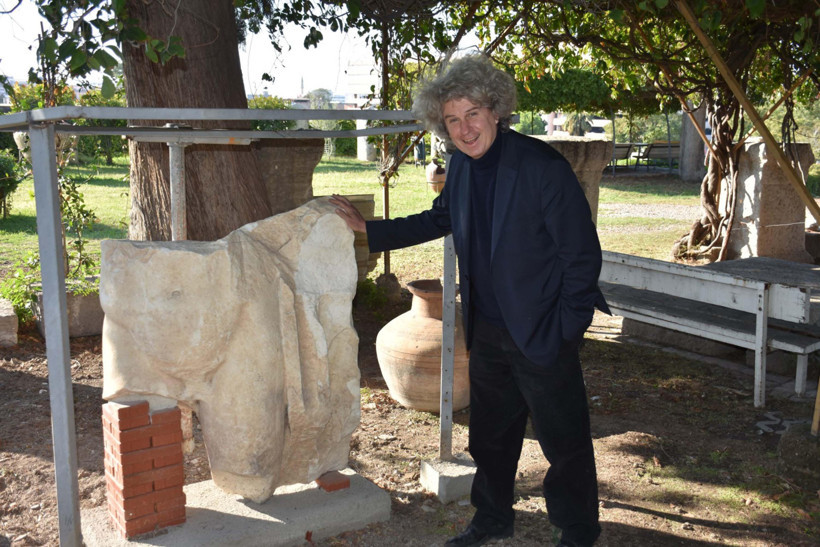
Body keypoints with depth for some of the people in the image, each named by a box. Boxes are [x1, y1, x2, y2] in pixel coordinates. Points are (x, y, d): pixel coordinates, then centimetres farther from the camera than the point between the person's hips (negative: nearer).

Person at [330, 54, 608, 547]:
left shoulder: (543, 167, -20)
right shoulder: (462, 165, 1)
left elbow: (583, 254, -16)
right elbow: (438, 220, 18)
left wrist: (564, 332, -15)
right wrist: (365, 227, 13)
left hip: (542, 333, -7)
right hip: (488, 330, 7)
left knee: (565, 442, 9)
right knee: (490, 434, 22)